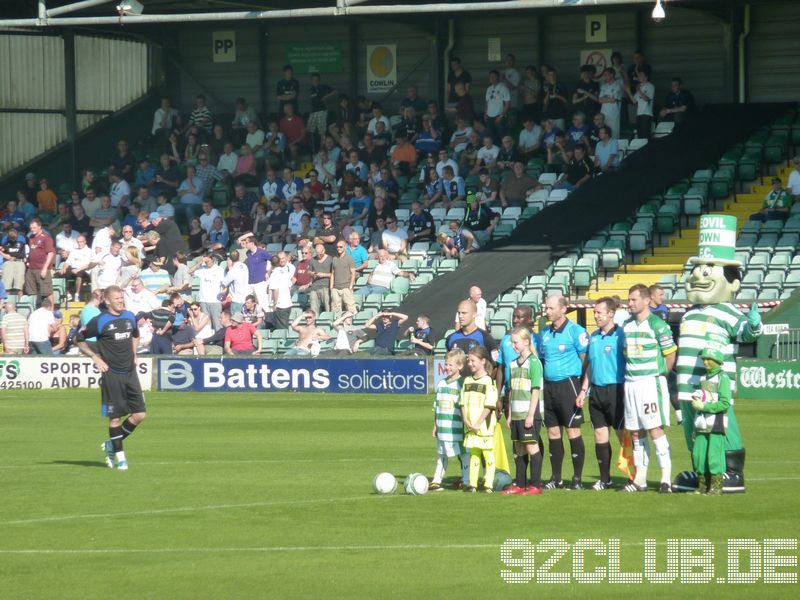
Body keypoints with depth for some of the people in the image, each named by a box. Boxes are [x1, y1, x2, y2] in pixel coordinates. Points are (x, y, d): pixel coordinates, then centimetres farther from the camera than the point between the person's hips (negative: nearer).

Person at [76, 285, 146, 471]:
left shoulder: (130, 317, 9)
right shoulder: (100, 321, -8)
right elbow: (79, 339, -2)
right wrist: (95, 357, -8)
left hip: (130, 372, 6)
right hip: (111, 374, -6)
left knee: (140, 414, 0)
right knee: (115, 417, -2)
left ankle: (111, 445, 18)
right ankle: (119, 456, 11)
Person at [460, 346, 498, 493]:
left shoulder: (488, 382, -8)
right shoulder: (467, 381, 12)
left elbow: (489, 406, -13)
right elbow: (463, 403, 10)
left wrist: (478, 423, -16)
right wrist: (466, 421, -4)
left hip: (485, 426, -6)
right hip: (470, 426, 6)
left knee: (488, 455, -3)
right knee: (473, 454, 9)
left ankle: (489, 485, -1)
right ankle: (472, 484, 12)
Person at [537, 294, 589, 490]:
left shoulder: (575, 331, -7)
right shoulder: (545, 333, 14)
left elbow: (586, 360, -7)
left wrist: (583, 390, -12)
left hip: (568, 384, -7)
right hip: (548, 386, 7)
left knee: (573, 431, -5)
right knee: (553, 432, 8)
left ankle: (577, 478, 0)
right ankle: (556, 478, 14)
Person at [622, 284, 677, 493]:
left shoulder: (657, 325, -9)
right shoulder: (627, 326, 12)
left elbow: (671, 353, -7)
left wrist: (660, 374, -1)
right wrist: (629, 374, 12)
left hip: (651, 382, -7)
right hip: (631, 383, 7)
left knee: (655, 429, -11)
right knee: (636, 432, 8)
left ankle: (666, 477, -8)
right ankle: (640, 479, 13)